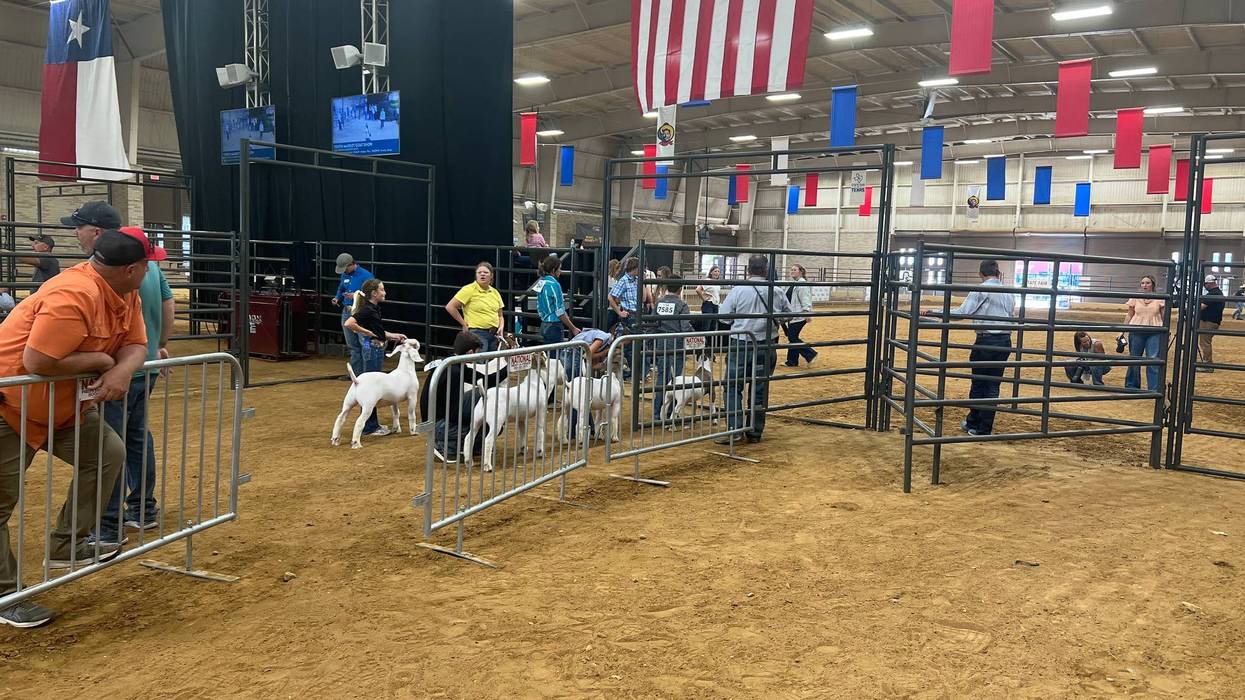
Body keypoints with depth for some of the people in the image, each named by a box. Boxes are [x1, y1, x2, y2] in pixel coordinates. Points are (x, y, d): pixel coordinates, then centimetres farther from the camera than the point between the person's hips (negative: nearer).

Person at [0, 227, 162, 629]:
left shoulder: (126, 295, -3)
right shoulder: (74, 296, -33)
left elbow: (135, 345, 0)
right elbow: (36, 361, -37)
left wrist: (122, 371, -23)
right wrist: (100, 360, -24)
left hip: (63, 406, 9)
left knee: (108, 454, 2)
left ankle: (66, 545, 12)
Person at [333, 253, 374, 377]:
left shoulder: (366, 275, -12)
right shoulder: (344, 275, 10)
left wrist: (355, 296, -23)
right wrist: (337, 298, 6)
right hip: (347, 312, 8)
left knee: (365, 344, -9)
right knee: (352, 346, 14)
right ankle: (356, 372, 23)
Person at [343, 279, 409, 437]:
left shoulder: (374, 309, 12)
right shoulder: (367, 310, -17)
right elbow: (348, 324, -29)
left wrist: (395, 336, 16)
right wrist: (367, 332, -19)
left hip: (377, 350, 10)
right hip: (372, 349, -10)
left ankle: (372, 424, 24)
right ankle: (369, 427, 4)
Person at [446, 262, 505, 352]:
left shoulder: (495, 292, 15)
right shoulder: (469, 290, -5)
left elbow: (500, 316, 24)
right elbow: (450, 307, -8)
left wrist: (501, 327, 4)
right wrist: (464, 324, -5)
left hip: (494, 335, 7)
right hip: (477, 333, -7)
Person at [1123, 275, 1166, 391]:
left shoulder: (1159, 299, 3)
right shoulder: (1135, 299, 5)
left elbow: (1164, 317, 6)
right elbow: (1129, 315, 10)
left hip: (1154, 333, -1)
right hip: (1136, 332, 1)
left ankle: (1154, 389, -3)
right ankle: (1131, 386, 20)